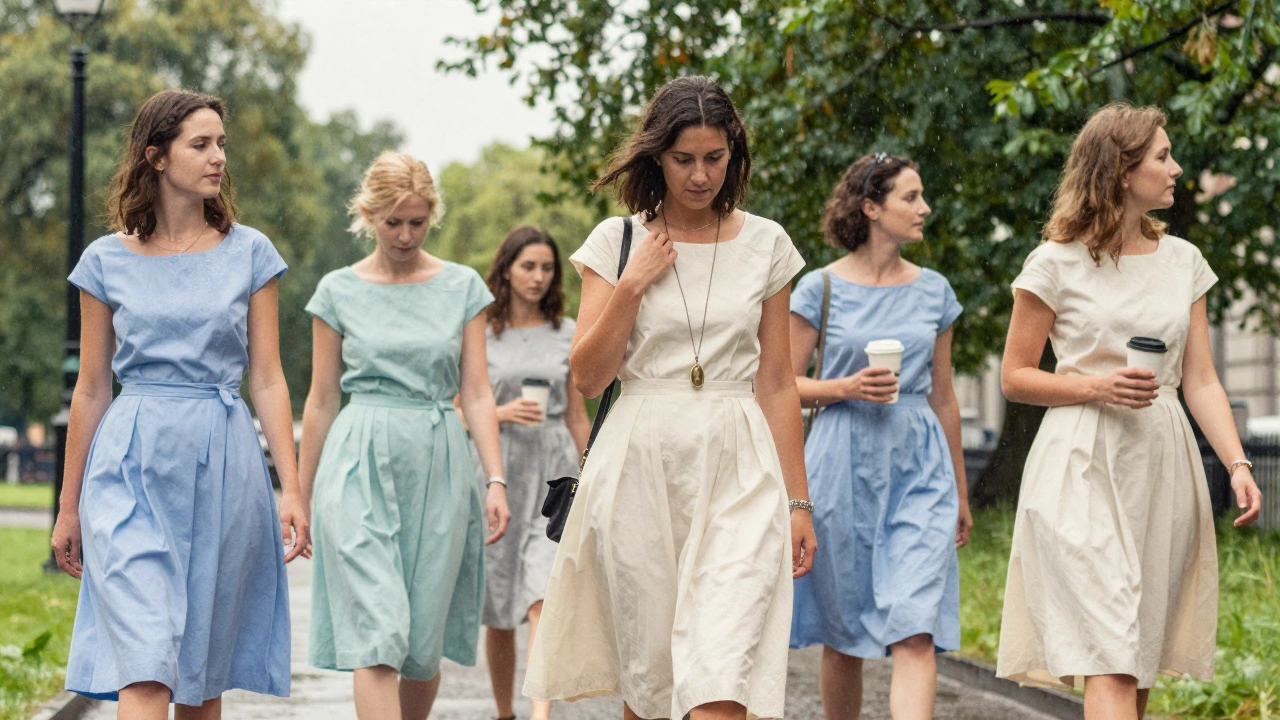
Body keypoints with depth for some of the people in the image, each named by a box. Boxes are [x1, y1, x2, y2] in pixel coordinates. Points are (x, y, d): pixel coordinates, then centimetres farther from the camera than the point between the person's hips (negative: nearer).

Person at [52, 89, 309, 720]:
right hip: (133, 463, -1)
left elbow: (267, 380, 5)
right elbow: (91, 390, 10)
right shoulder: (107, 260, 4)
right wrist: (69, 506, 12)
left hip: (222, 466, 1)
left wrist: (292, 489, -4)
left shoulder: (249, 253, 6)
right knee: (144, 667, -13)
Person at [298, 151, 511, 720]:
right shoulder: (339, 290, 5)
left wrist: (496, 480, -4)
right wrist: (301, 495, 11)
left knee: (425, 640, 5)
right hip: (360, 465, -2)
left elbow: (477, 392, 6)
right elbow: (322, 400, 10)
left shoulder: (463, 287, 7)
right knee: (376, 635, -12)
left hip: (438, 466, 2)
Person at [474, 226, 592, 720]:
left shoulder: (566, 333, 9)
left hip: (554, 474, 0)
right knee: (498, 610, 7)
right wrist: (501, 413, -14)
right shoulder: (480, 331, 3)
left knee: (544, 599, -16)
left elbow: (578, 415, 13)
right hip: (497, 471, 0)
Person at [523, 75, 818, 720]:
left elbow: (777, 383, 10)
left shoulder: (765, 244, 7)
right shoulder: (618, 242, 4)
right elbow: (587, 376, 2)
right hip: (641, 465, 1)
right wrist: (632, 284, -8)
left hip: (736, 471, 0)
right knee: (647, 668, 7)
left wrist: (797, 499, 8)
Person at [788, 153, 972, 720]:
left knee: (916, 634, -12)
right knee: (842, 635, 8)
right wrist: (846, 387, -15)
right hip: (844, 464, -2)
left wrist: (960, 490, 19)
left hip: (919, 465, 2)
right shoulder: (821, 288, -1)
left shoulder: (933, 290, 9)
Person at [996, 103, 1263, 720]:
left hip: (1162, 464, 5)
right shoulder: (1057, 263, -2)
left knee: (1143, 654, 6)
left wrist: (1238, 465, -4)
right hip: (1084, 466, -5)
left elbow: (1201, 380, 9)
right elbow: (1014, 377, 2)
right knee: (1109, 659, -14)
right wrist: (1097, 387, -14)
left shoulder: (1183, 260, 11)